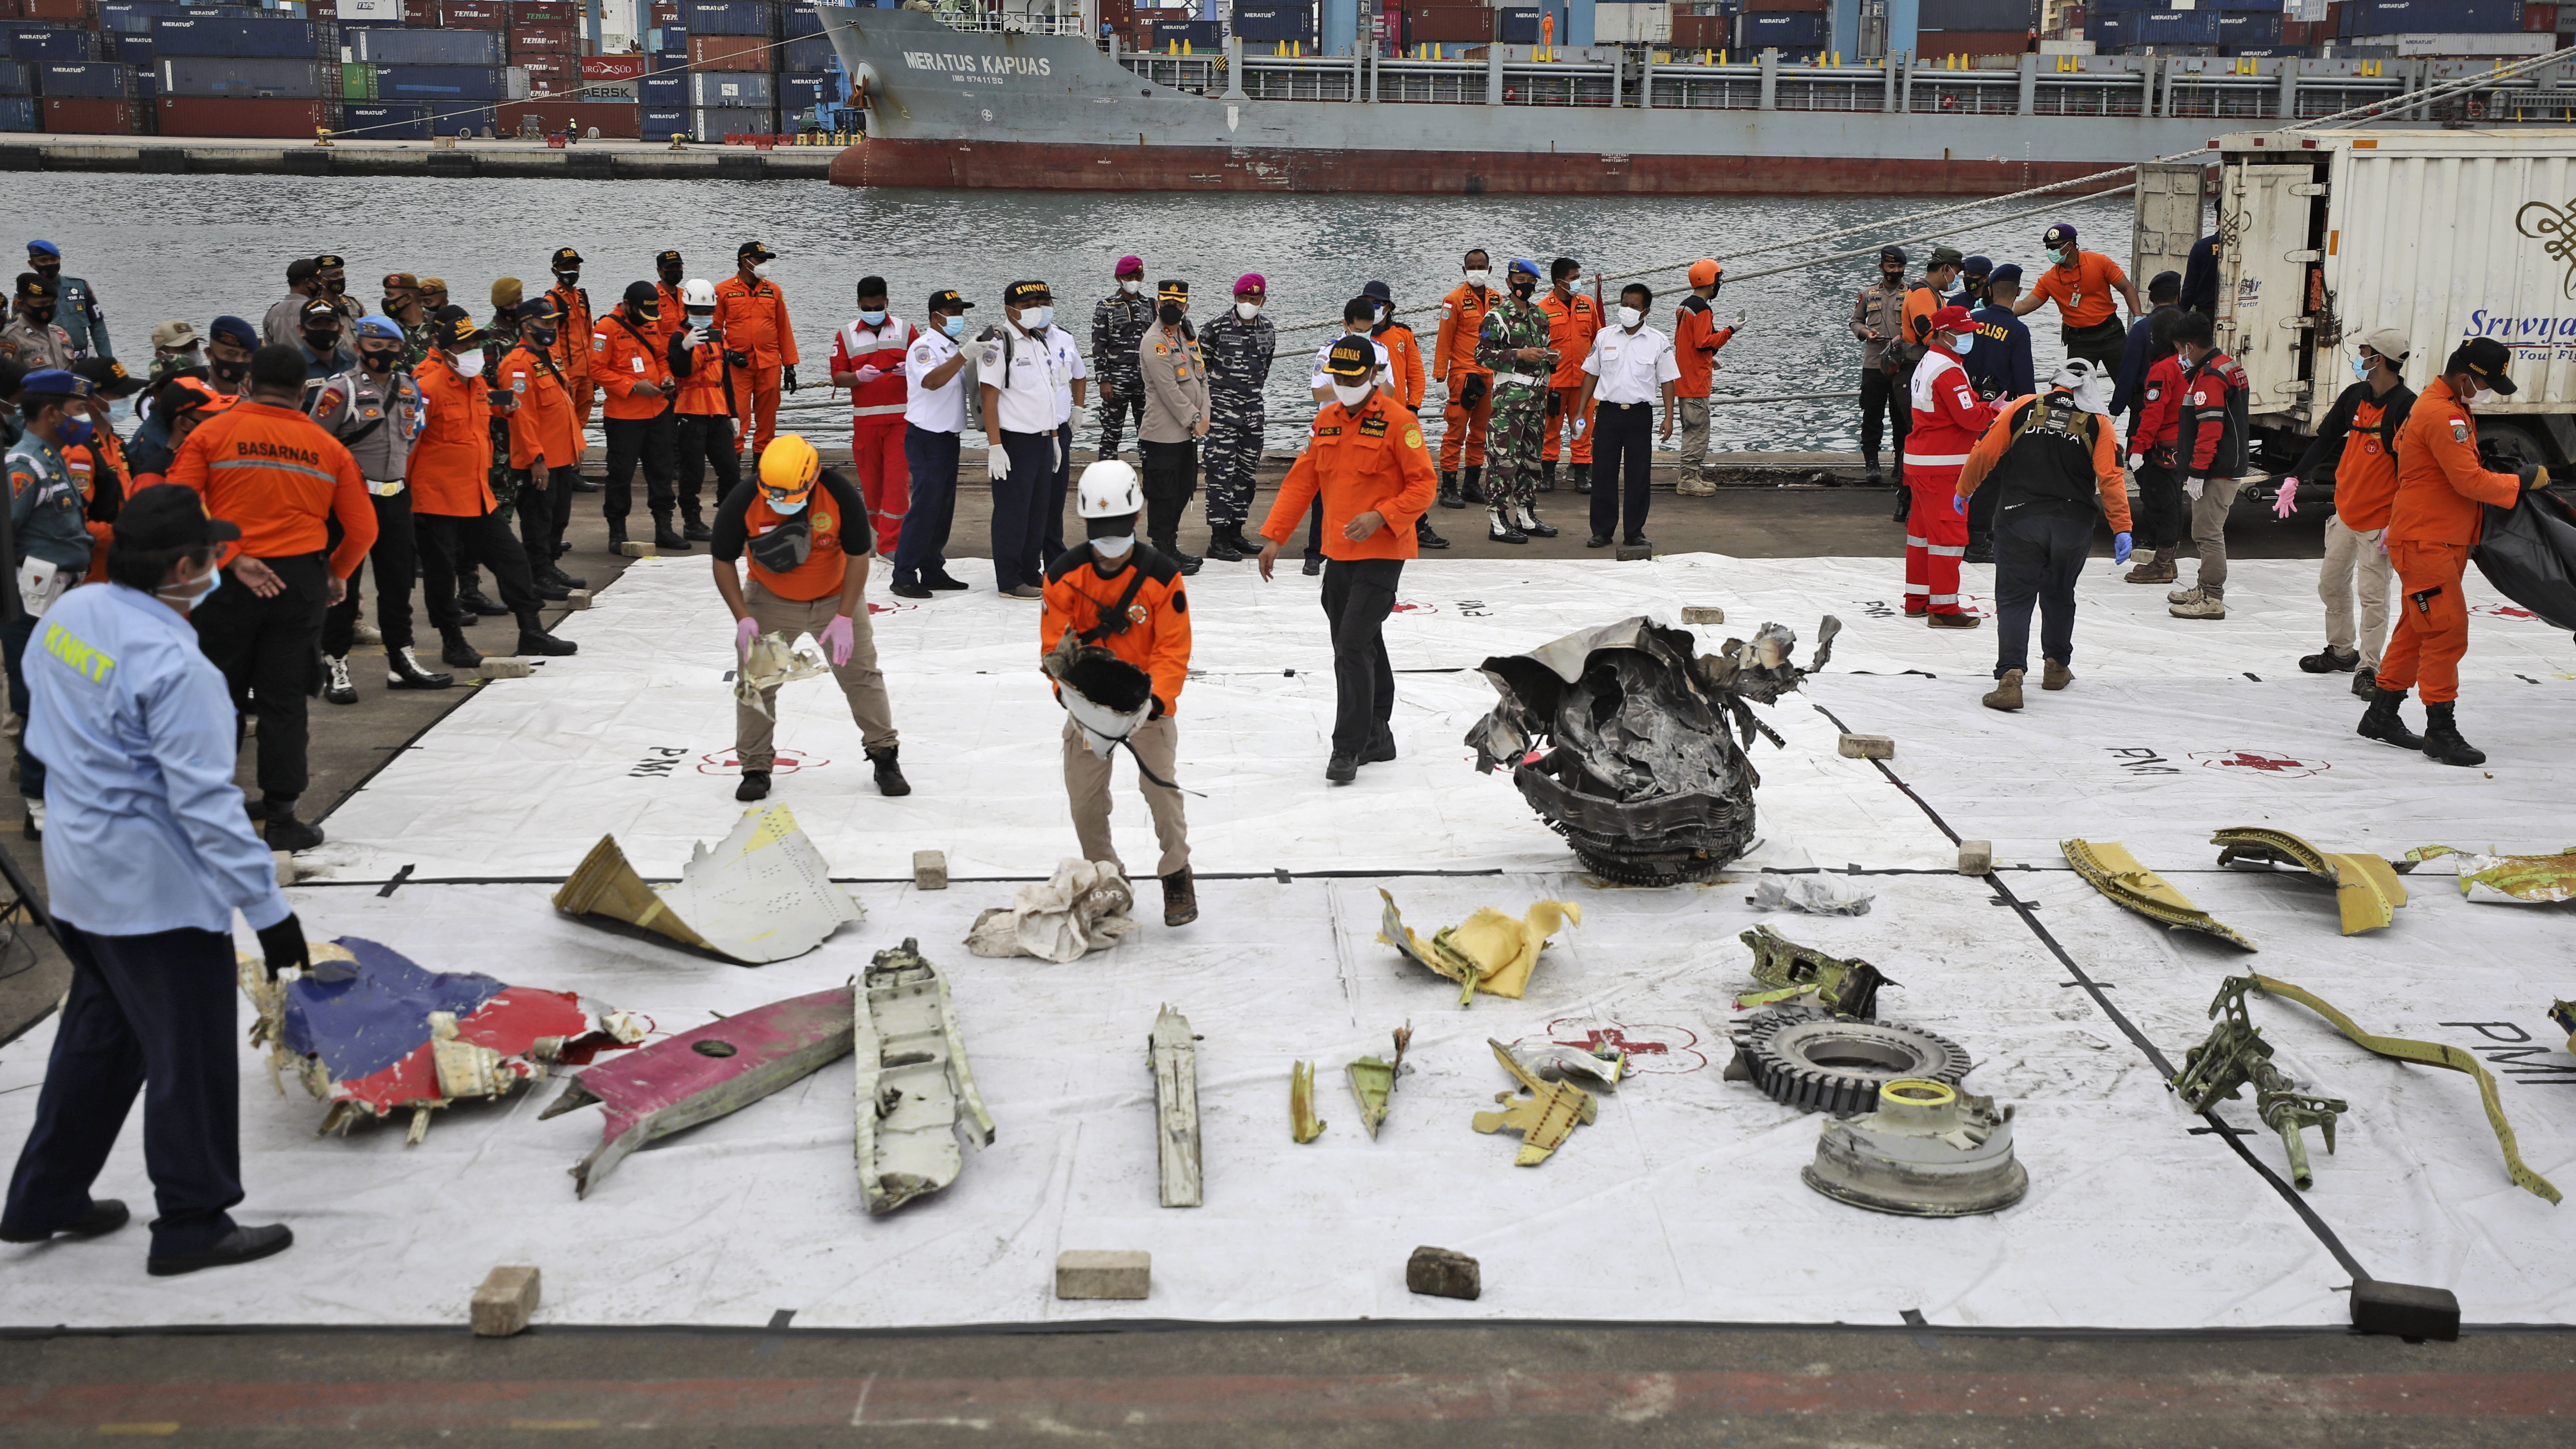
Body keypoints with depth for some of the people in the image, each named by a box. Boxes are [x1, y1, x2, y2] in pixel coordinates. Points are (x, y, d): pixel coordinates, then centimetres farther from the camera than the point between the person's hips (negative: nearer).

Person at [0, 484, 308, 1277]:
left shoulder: (68, 617, 1)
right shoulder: (173, 664, -24)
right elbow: (205, 803, -24)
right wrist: (269, 909, -19)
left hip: (77, 879, 9)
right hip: (157, 891, -9)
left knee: (97, 1035, 24)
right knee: (192, 1057, 4)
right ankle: (192, 1225, 16)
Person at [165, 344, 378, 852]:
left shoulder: (212, 433, -1)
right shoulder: (327, 447, 4)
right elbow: (363, 529, 6)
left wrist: (230, 558, -10)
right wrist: (338, 575, 23)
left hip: (226, 582, -1)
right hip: (301, 581, 1)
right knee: (284, 700, 7)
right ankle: (281, 816, 8)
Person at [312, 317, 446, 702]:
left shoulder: (410, 388, 10)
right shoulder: (341, 389, -10)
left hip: (396, 498, 6)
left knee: (398, 582, 12)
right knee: (344, 585, -1)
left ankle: (401, 663, 22)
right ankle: (335, 668, 5)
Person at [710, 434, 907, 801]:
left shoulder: (841, 496, -28)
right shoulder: (742, 503, -26)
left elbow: (858, 556, -16)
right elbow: (724, 562, -12)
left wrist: (845, 618, -19)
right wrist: (743, 618, -20)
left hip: (836, 596, 0)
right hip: (771, 601, 1)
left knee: (861, 673, 1)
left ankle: (884, 757, 16)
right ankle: (756, 767, 10)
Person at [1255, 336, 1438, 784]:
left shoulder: (1398, 420, -9)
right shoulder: (1325, 420, 10)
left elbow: (1424, 484, -10)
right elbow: (1301, 481, 12)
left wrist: (1381, 517, -23)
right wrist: (1274, 536, 5)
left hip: (1382, 554, -6)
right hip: (1339, 554, 7)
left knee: (1354, 647, -13)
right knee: (1364, 648, 15)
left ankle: (1347, 748, -8)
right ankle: (1378, 736, 28)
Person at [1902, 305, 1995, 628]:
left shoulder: (1928, 363, 14)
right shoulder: (1948, 371, -19)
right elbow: (1970, 418, -21)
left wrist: (1983, 406, 3)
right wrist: (1994, 410, -3)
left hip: (1919, 460, 10)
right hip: (1942, 465, -10)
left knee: (1923, 528, 16)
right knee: (1948, 533, -6)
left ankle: (1917, 599, 24)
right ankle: (1943, 608, -3)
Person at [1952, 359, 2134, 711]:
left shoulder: (2022, 408, 2)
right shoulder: (2098, 424, 1)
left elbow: (1984, 453, 1)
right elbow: (2111, 478, -6)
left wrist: (1964, 491, 15)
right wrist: (2122, 529, -5)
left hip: (2019, 521, -1)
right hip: (2073, 525, 1)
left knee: (2014, 599, -1)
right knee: (2059, 595, 22)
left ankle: (2011, 675, -17)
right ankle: (2056, 667, 34)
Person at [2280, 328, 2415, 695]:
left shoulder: (2407, 406, -16)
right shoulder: (2355, 396, 6)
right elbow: (2326, 439, 17)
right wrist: (2295, 479, 12)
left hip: (2379, 518, -8)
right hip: (2345, 510, 8)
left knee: (2373, 594, -4)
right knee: (2331, 585, 15)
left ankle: (2368, 666, 3)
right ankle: (2342, 651, 30)